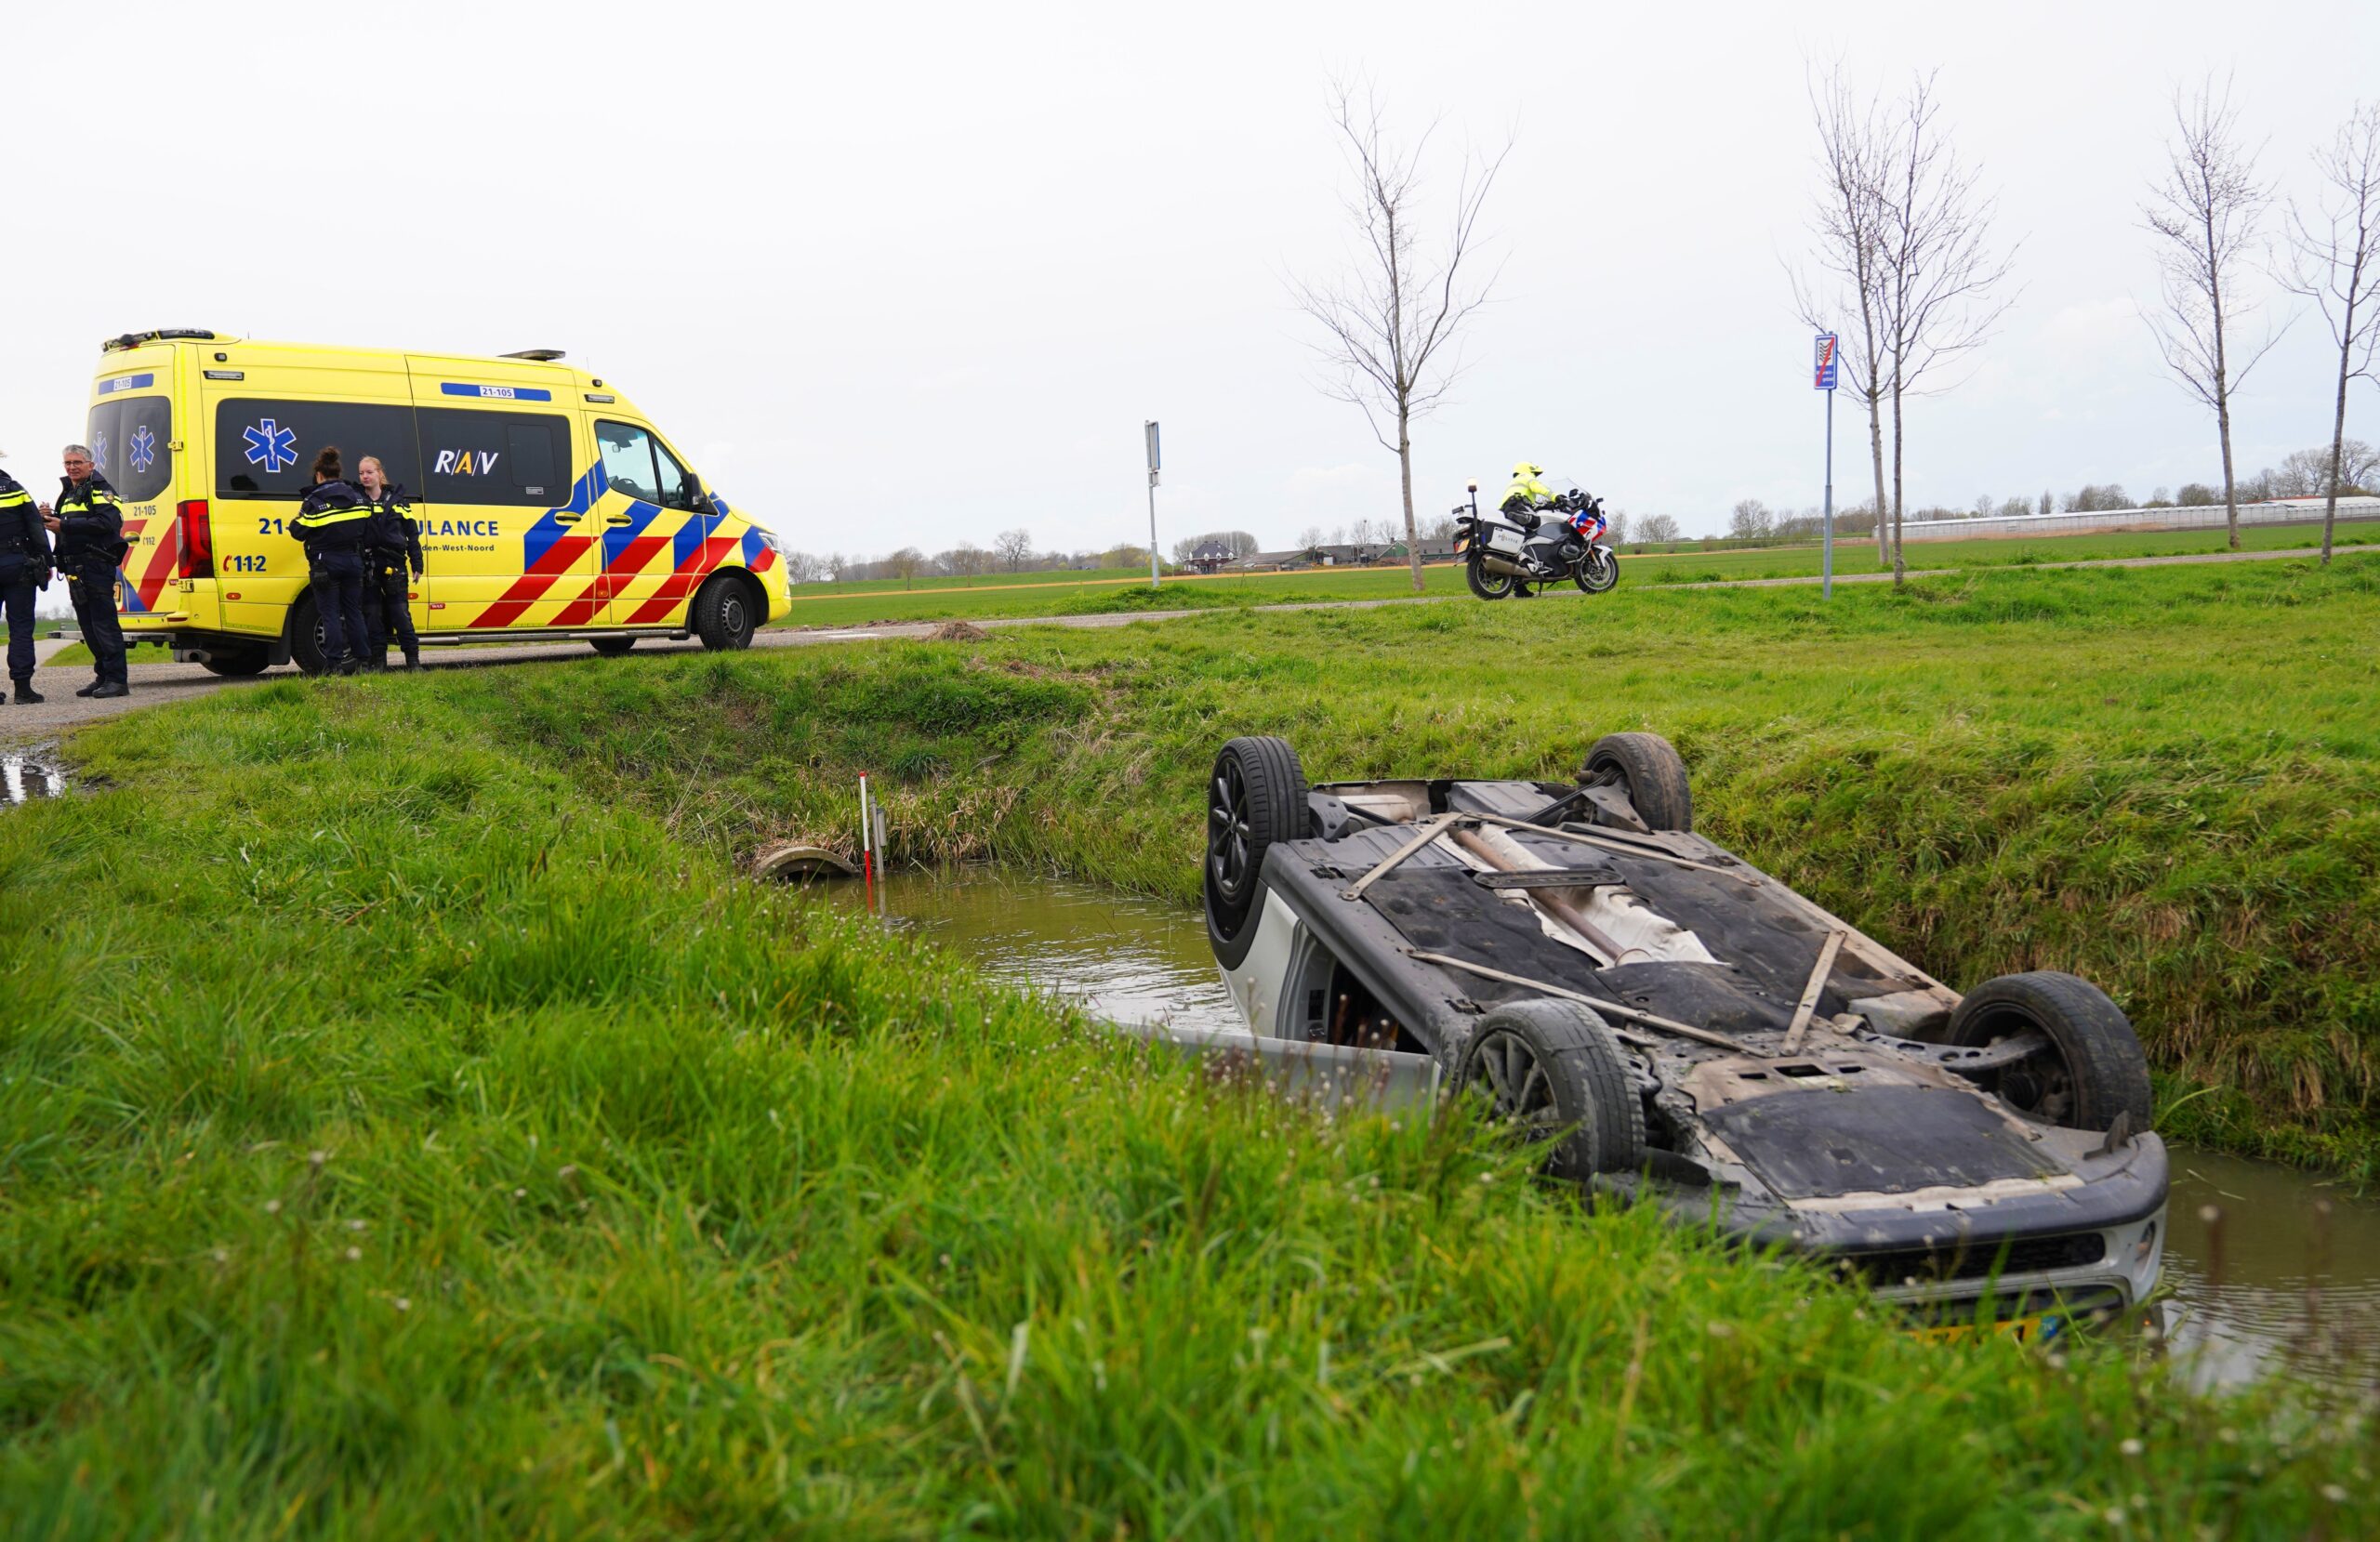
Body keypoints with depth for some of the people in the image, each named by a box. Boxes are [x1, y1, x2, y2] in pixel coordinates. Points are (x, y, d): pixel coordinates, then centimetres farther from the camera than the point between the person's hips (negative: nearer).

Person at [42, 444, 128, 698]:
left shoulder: (100, 490, -4)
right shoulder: (67, 493, 23)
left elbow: (106, 523, -20)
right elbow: (61, 526, 24)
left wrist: (64, 525, -19)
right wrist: (48, 517, 1)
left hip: (96, 566, -9)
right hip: (74, 569, 9)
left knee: (104, 623, -11)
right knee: (88, 627, 10)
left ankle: (117, 680, -12)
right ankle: (103, 676, 16)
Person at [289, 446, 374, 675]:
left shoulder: (314, 501, -10)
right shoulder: (356, 498, 6)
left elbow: (299, 532, -7)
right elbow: (368, 534, 8)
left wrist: (295, 519, 13)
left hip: (326, 564, -5)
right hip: (353, 561, 5)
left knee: (329, 613, -1)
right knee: (354, 611, 11)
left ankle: (334, 663, -4)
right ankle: (360, 661, 12)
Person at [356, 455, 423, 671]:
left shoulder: (397, 500, 7)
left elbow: (412, 534, 8)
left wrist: (417, 564, 3)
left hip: (394, 565, -1)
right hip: (368, 567, 1)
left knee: (401, 613, -2)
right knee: (372, 614, 3)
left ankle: (413, 659, 3)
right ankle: (378, 660, 9)